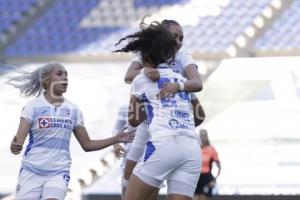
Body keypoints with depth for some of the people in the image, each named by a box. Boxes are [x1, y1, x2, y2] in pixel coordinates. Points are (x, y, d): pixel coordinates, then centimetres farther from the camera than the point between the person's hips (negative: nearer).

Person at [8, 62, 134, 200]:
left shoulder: (73, 110, 7)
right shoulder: (33, 106, -4)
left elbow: (87, 145, 13)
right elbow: (19, 140, -12)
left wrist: (115, 139, 1)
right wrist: (15, 146, -36)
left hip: (59, 173, 2)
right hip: (31, 171, -2)